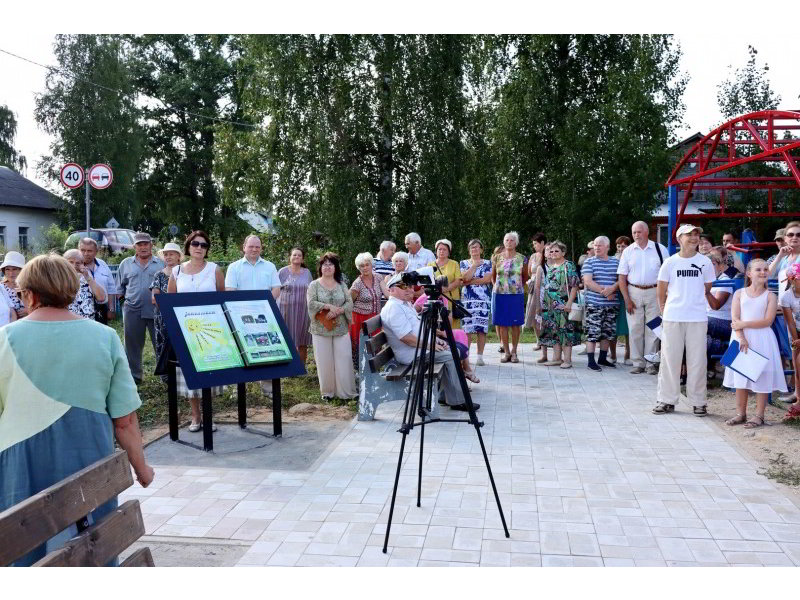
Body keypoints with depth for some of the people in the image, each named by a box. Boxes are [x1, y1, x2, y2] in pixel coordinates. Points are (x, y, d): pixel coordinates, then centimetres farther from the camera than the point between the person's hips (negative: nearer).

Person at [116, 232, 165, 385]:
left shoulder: (161, 264, 3)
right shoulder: (126, 264, 10)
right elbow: (120, 288, 17)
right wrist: (124, 299, 8)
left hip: (156, 310, -2)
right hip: (132, 310, 2)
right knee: (133, 345, 10)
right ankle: (134, 376, 22)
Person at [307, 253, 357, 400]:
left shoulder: (341, 285, 9)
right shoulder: (314, 285, 2)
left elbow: (349, 303, 1)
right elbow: (311, 304, -10)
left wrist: (337, 311, -15)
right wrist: (329, 306, -18)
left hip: (341, 328, 2)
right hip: (321, 329, -2)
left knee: (344, 360, 0)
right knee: (324, 361, 2)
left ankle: (347, 391, 9)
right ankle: (327, 391, 13)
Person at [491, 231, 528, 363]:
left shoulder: (521, 258, 2)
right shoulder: (497, 258, 4)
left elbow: (525, 277, 14)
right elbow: (492, 276, 16)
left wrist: (519, 286, 9)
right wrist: (496, 286, 8)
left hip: (516, 294, -1)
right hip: (500, 294, 1)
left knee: (515, 324, 1)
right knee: (502, 324, 1)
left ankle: (514, 352, 11)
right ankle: (506, 352, 10)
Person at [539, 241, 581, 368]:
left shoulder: (568, 266, -5)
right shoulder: (550, 267, 17)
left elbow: (574, 286, -12)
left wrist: (569, 303, -19)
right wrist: (545, 303, 18)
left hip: (563, 304, -7)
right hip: (550, 305, 7)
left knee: (565, 330, -6)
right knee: (553, 330, 9)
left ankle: (567, 359, -1)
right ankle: (557, 358, 16)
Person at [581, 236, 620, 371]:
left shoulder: (616, 262, 11)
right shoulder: (589, 262, 0)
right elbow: (588, 282, -9)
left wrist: (612, 288, -16)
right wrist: (604, 292, -14)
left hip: (612, 304, 4)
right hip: (594, 304, -4)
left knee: (607, 332, 11)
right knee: (592, 332, -5)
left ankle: (603, 358, 24)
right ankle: (591, 360, 1)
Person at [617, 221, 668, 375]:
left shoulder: (660, 249, 1)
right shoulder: (628, 251, 4)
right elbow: (622, 277, 3)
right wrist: (627, 299, -4)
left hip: (654, 292, -1)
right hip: (633, 292, 1)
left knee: (652, 328, 2)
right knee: (634, 329, 2)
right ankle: (637, 363, 11)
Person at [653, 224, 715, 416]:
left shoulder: (705, 262, 4)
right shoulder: (670, 262, 3)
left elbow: (708, 290, 13)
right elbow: (661, 292, 8)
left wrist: (696, 305, 12)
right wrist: (666, 311, 6)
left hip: (697, 319, 0)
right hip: (672, 318, 0)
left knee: (697, 360, 3)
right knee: (670, 358, 4)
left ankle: (698, 402, 13)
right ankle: (667, 400, 13)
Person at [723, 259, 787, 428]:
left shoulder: (770, 296, 3)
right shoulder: (739, 293, 6)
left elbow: (767, 321, -9)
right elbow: (735, 319, -3)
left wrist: (744, 324, -14)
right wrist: (741, 338, -16)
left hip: (762, 339, -2)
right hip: (741, 339, 2)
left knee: (762, 376, -1)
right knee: (740, 376, 6)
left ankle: (759, 415, 8)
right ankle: (741, 413, 16)